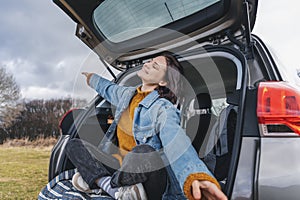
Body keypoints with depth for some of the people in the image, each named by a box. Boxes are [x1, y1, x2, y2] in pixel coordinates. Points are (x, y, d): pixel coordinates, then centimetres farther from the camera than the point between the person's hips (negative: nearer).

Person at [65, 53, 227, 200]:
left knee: (143, 152, -40)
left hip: (149, 175, -8)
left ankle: (96, 179, -14)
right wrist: (91, 78, 50)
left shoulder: (163, 108, -18)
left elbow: (177, 145, -37)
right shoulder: (128, 94, 6)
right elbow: (108, 89, 31)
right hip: (122, 165, 8)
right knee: (74, 145, -1)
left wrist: (196, 177, -57)